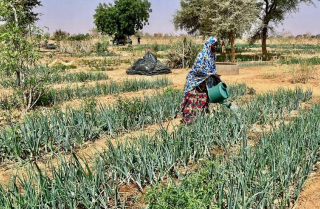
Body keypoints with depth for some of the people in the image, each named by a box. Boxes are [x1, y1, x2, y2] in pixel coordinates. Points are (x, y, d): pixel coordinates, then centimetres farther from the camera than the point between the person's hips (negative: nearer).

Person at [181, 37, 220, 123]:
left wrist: (217, 78, 4)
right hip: (195, 80, -8)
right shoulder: (202, 54, -21)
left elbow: (213, 68, 16)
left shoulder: (213, 55, 5)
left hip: (204, 82, 8)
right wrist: (212, 75, -22)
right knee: (194, 100, -6)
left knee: (204, 99, 9)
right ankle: (189, 118, 0)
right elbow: (198, 70, -26)